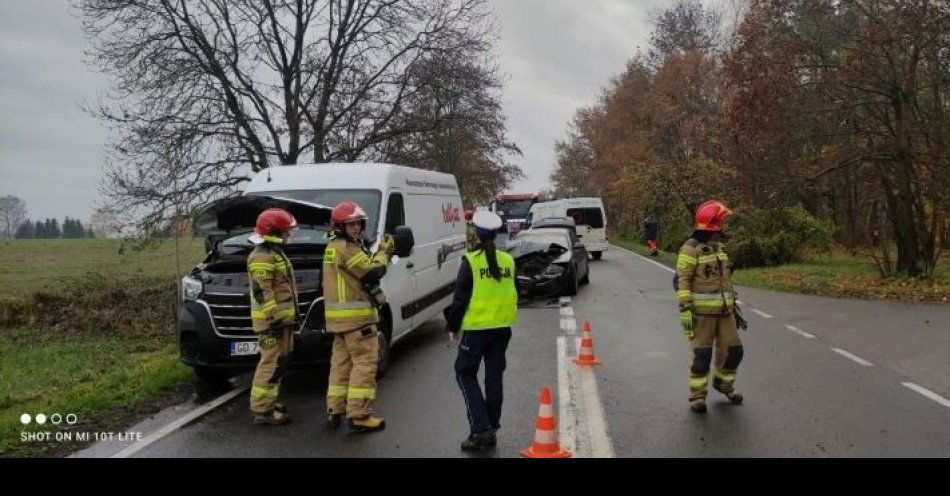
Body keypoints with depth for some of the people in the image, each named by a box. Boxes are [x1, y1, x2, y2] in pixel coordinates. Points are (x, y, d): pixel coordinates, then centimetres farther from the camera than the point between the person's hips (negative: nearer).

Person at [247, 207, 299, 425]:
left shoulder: (275, 253, 20)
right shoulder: (261, 257, -14)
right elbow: (262, 292, -21)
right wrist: (272, 319, -23)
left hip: (282, 318, 11)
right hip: (272, 320, -11)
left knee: (278, 362, 16)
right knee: (272, 362, -9)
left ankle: (269, 401, 26)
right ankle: (262, 410, -5)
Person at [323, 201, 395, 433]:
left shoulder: (334, 247, 18)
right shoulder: (347, 248, -14)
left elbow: (364, 267, 14)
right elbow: (373, 272, -17)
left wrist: (382, 252, 2)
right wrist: (384, 251, -2)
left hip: (339, 317, 10)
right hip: (356, 316, -10)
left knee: (341, 362, 15)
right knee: (365, 363, -7)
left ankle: (334, 411, 21)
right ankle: (359, 416, -6)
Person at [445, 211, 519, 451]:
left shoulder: (471, 261, -11)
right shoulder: (507, 260, 5)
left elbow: (460, 298, -10)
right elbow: (512, 294, 13)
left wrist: (453, 326, 0)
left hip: (477, 327, -5)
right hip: (503, 326, 5)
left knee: (465, 373, 6)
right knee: (494, 376, 13)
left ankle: (480, 429, -4)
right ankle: (490, 431, 19)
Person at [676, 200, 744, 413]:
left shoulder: (718, 247, 13)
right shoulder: (691, 249, -12)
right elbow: (682, 280, -14)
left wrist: (733, 306, 21)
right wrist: (685, 309, -19)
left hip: (724, 311, 7)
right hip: (701, 311, -7)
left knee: (732, 350, 9)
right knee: (701, 354, -1)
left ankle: (723, 383, 31)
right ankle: (697, 396, 10)